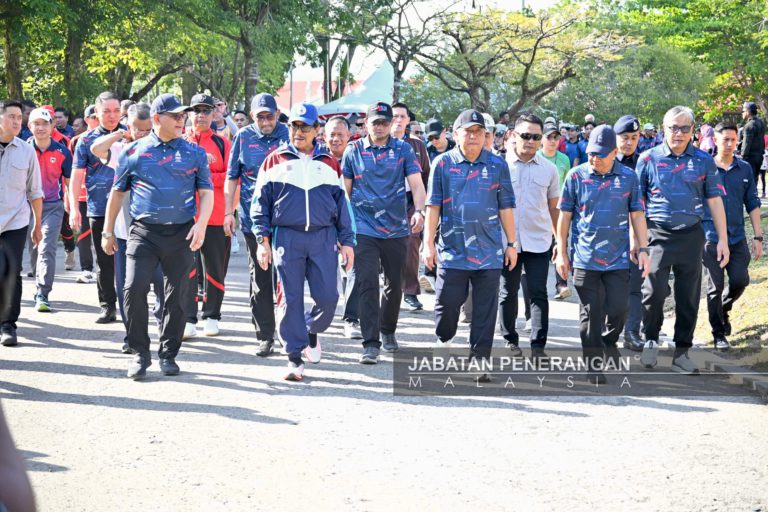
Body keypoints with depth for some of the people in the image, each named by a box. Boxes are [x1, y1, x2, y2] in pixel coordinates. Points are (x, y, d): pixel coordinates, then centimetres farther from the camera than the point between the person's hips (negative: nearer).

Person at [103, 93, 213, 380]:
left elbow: (206, 192, 6)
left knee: (177, 295, 5)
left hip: (181, 234, 1)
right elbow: (118, 192, 12)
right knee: (134, 288, -14)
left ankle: (168, 354, 20)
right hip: (143, 232, -1)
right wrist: (108, 232, 12)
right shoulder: (133, 152, 5)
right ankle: (140, 353, 0)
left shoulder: (195, 153, 7)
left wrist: (201, 223, -11)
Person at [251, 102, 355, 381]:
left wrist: (346, 241, 10)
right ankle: (294, 357, 6)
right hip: (286, 236, -1)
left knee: (328, 297, -5)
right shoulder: (275, 160, 8)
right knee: (290, 299, -3)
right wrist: (263, 239, -1)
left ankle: (312, 331, 26)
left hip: (323, 237, 1)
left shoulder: (329, 163, 13)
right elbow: (260, 202, 7)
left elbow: (341, 203, 16)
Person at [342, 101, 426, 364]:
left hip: (397, 228, 1)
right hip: (364, 229, -1)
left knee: (395, 285, 13)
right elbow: (345, 190, 9)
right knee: (368, 286, -10)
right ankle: (371, 344, -9)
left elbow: (416, 184, -6)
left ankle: (388, 330, 35)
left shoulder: (403, 150, 3)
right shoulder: (353, 151, 4)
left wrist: (419, 211, -24)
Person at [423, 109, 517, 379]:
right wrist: (429, 243, -1)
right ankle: (443, 342, 31)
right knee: (447, 304, 3)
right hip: (452, 249, -1)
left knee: (485, 311, 2)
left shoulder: (498, 165, 5)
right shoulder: (443, 164, 2)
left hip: (489, 252, 1)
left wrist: (511, 244, 7)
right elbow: (433, 205, 3)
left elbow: (505, 207, 9)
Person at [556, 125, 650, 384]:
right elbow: (565, 216, 4)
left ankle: (609, 342, 31)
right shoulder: (576, 176, -1)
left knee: (618, 309, 0)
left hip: (618, 258, 1)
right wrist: (562, 252, 3)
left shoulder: (628, 177, 2)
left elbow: (637, 215, 8)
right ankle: (594, 365, 13)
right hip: (585, 258, -1)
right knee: (590, 314, 3)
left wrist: (643, 249, 3)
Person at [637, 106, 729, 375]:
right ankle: (650, 340, 11)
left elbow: (714, 201, 8)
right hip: (658, 235, -2)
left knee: (689, 297, 6)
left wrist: (722, 240, 4)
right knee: (654, 291, -14)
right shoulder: (649, 159, 1)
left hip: (691, 236, 2)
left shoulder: (703, 161, 5)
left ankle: (682, 353, 17)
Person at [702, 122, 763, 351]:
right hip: (710, 237, -3)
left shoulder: (744, 169, 7)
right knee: (715, 286, -1)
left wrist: (758, 236, 5)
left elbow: (752, 204, 10)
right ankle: (719, 334, 11)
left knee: (740, 280, -3)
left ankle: (723, 308, 29)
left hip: (737, 237, 3)